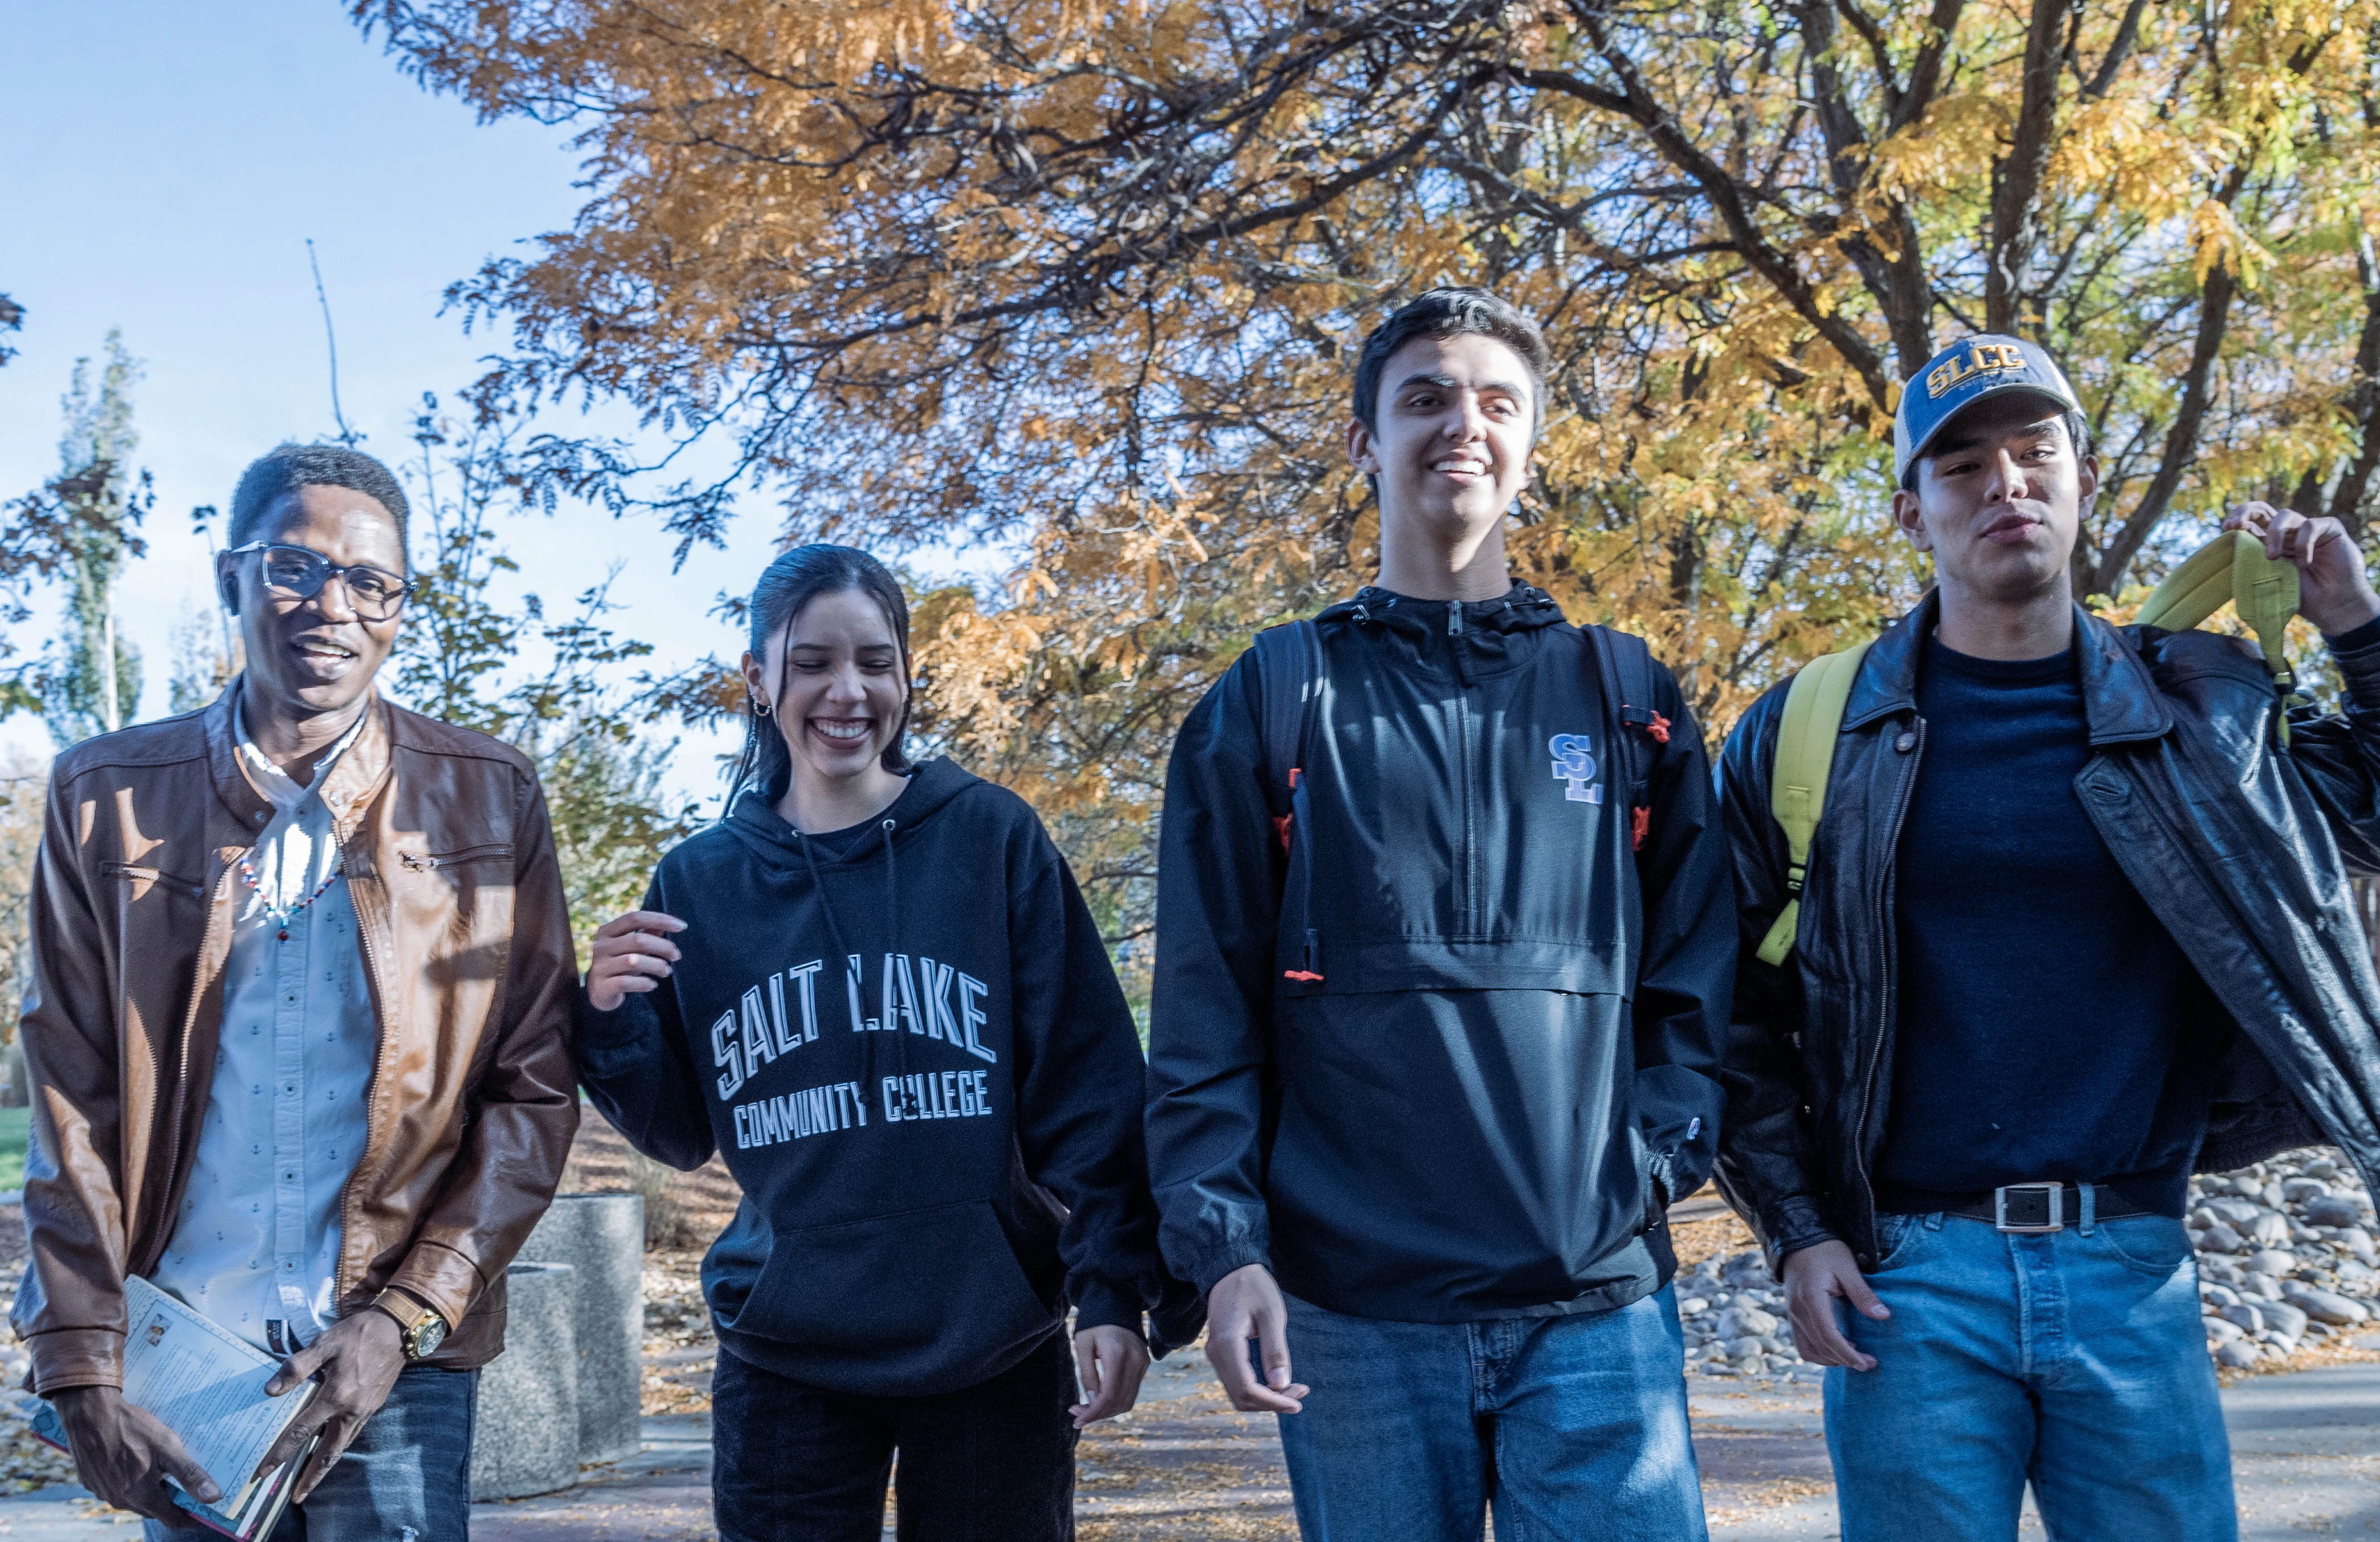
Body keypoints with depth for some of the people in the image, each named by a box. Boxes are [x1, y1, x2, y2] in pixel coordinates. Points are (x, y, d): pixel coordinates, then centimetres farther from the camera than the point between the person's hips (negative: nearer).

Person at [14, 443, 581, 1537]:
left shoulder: (487, 799, 0)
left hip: (396, 1363, -1)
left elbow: (534, 1088, -1)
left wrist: (403, 1319, -9)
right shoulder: (108, 796, 3)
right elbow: (71, 1100, 3)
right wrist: (81, 1363, -3)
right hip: (174, 1355, 1)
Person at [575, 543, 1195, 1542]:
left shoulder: (991, 837, -3)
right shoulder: (702, 879, 4)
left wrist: (1113, 1287, -12)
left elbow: (1085, 1087, -5)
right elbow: (682, 1135, 9)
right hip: (785, 1357, 1)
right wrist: (614, 1019, -8)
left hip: (994, 1349, -1)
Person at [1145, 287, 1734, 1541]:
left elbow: (1696, 976, 9)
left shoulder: (1627, 699, 11)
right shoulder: (1270, 707, 6)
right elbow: (1203, 1012, 1)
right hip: (1348, 1308, -1)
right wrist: (1221, 1243, -7)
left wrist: (1654, 1160, -4)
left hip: (1600, 1304, 1)